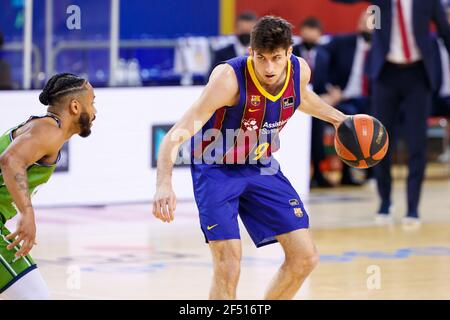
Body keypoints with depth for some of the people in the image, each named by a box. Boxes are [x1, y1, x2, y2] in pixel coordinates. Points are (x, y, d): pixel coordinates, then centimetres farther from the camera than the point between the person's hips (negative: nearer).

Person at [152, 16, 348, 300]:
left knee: (305, 257, 2)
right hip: (217, 170, -6)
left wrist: (337, 118, 14)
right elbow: (177, 136, -37)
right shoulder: (230, 79, -32)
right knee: (228, 268, -18)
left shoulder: (301, 71, -14)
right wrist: (164, 185, -51)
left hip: (262, 167, 6)